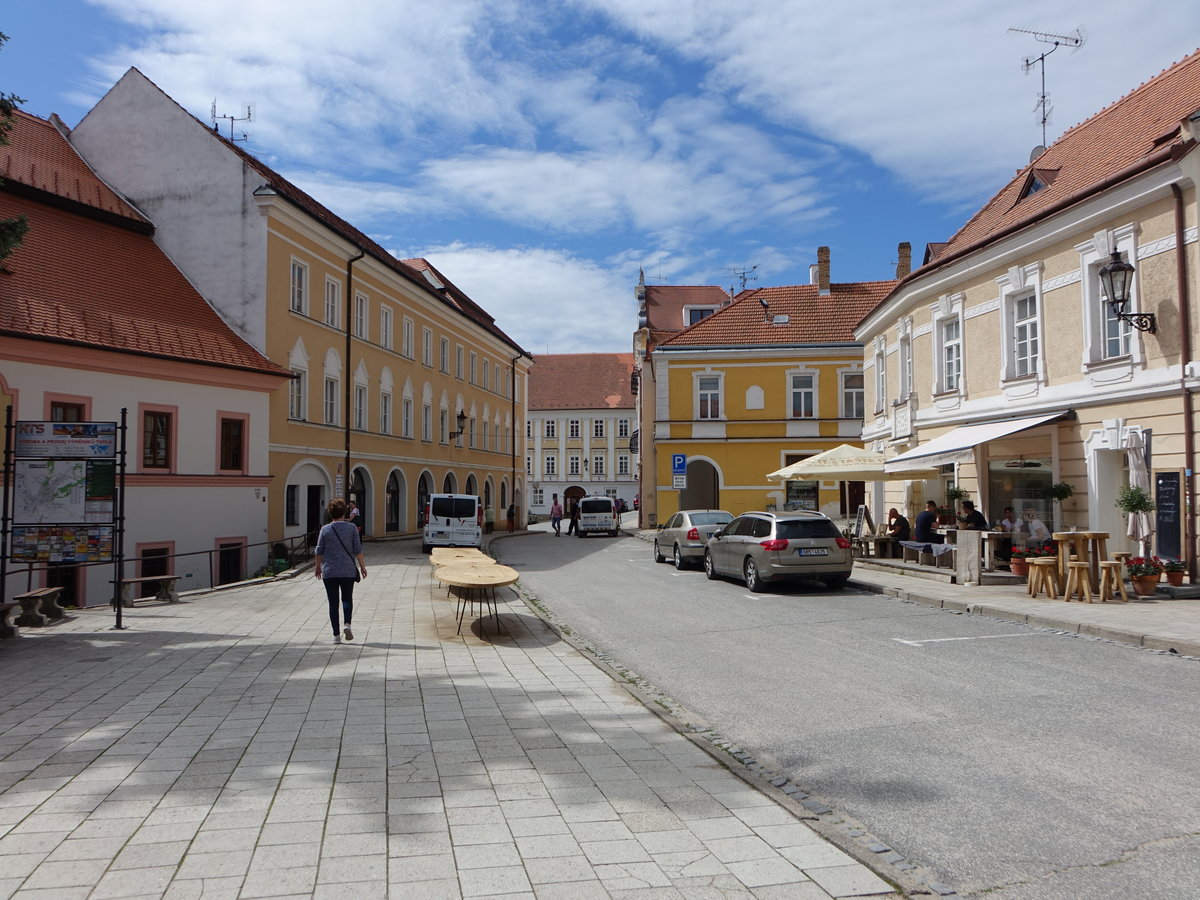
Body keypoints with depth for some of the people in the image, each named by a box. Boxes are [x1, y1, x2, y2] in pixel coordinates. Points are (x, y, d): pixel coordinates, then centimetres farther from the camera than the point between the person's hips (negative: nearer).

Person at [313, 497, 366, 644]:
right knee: (347, 599, 15)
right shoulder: (352, 528, -3)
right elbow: (358, 549, -4)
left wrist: (317, 567, 16)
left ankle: (336, 635, 4)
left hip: (329, 572, 0)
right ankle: (347, 624, -9)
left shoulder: (325, 530, -2)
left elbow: (319, 551, 3)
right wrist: (362, 566, 5)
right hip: (348, 571, 0)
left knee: (333, 602, 6)